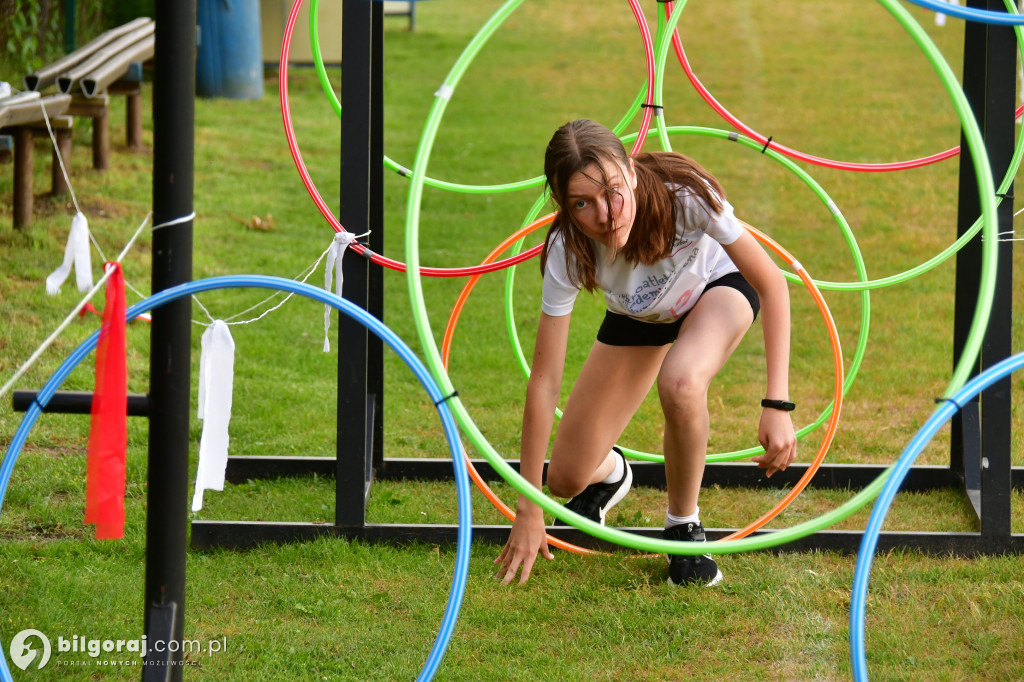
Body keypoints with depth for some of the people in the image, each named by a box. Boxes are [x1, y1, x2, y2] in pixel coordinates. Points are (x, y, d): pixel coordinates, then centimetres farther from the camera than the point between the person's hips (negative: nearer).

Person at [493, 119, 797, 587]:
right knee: (568, 479, -4)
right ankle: (611, 472, 35)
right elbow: (544, 382, -28)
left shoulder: (684, 195, -40)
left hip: (718, 286, -2)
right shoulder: (568, 251, -34)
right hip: (638, 315, 2)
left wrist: (777, 406, -36)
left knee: (679, 383, -37)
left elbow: (772, 283, -29)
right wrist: (528, 509, -26)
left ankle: (684, 525, -10)